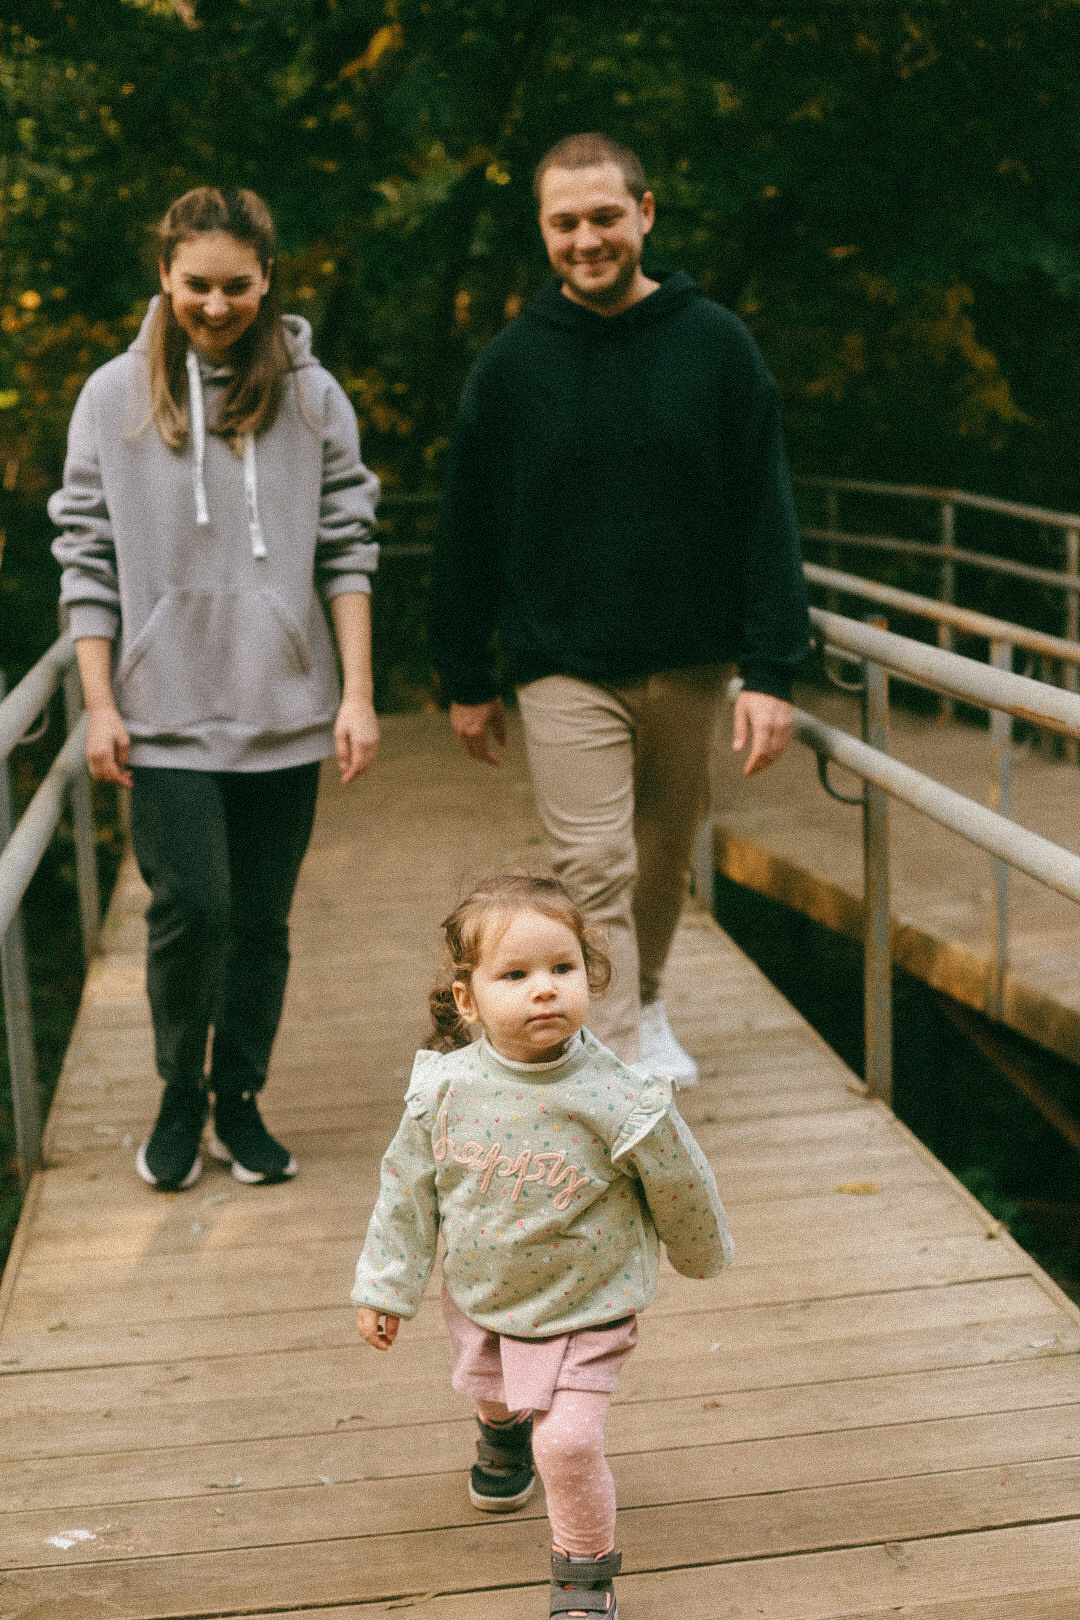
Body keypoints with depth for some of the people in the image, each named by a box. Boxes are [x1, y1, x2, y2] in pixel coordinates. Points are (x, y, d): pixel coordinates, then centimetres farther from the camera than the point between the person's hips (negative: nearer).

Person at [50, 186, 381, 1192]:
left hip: (284, 712, 1)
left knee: (262, 919, 7)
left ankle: (240, 1101, 25)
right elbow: (87, 561, 3)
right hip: (165, 713, -1)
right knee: (191, 906, -8)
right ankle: (180, 1098, 15)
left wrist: (358, 694, -2)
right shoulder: (114, 398, 2)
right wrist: (99, 704, -2)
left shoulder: (311, 398, 3)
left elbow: (345, 552, 3)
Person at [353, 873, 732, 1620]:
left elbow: (681, 1186, -9)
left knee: (568, 1443, -11)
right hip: (480, 1299, 4)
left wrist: (701, 1252, 7)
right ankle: (504, 1430, 67)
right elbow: (408, 1186, -4)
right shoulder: (444, 1088, -20)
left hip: (584, 1310, -4)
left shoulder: (617, 1099, -28)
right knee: (490, 1389, 29)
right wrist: (386, 1286, 2)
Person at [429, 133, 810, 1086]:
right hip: (564, 668, -1)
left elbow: (766, 515, -3)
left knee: (666, 856, 17)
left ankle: (647, 1009, 40)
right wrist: (467, 682, 7)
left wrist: (773, 670, -9)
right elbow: (469, 534, 5)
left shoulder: (716, 345, -2)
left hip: (690, 662, 2)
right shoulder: (509, 366, -2)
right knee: (595, 871, -8)